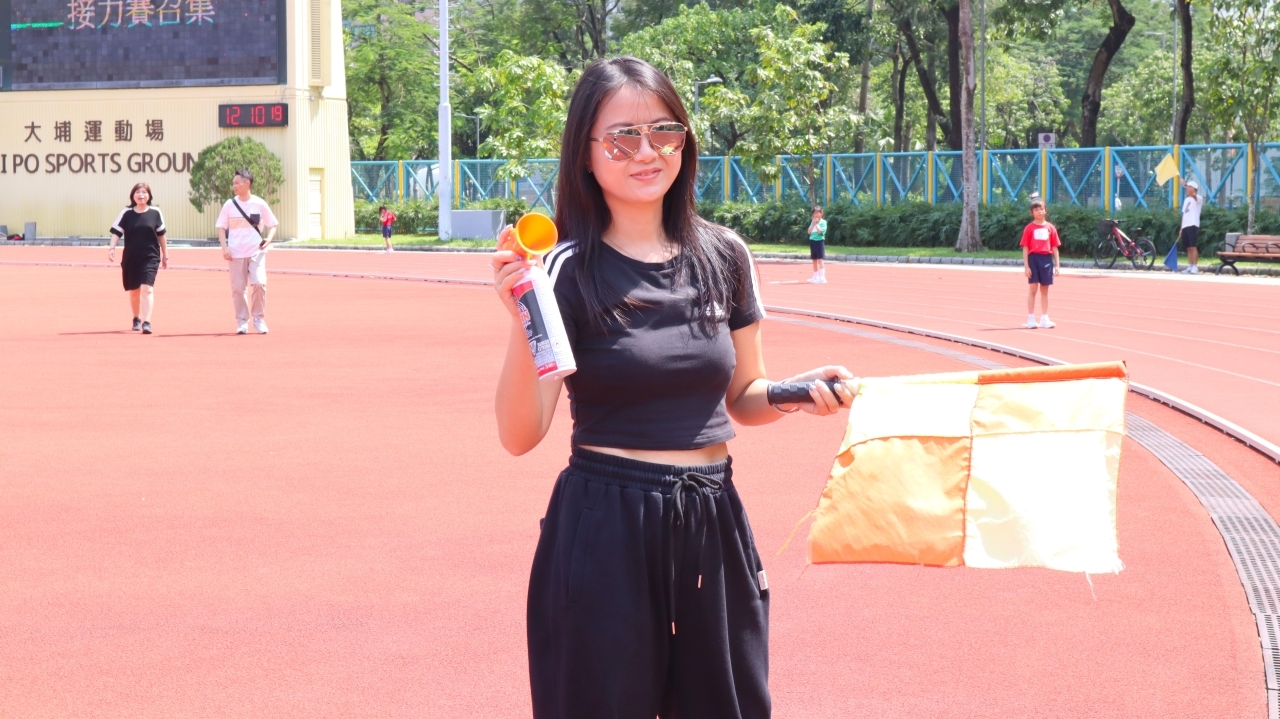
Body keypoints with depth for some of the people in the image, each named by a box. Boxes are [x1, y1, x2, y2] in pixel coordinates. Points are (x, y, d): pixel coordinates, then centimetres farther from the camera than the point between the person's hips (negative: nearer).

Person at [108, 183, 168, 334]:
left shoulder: (155, 213, 1)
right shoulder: (126, 213, 0)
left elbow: (160, 235, 9)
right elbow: (116, 232, -3)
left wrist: (165, 255, 14)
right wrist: (112, 248, -20)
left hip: (150, 257, -2)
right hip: (130, 258, 2)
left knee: (147, 288, -16)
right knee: (134, 291, 13)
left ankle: (146, 322, -20)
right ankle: (136, 319, 34)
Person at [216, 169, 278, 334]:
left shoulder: (259, 204, 1)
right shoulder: (229, 205, 5)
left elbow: (272, 225, 8)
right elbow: (221, 227, 8)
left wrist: (268, 239, -11)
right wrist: (224, 247, -6)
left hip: (256, 252, -2)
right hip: (236, 253, 2)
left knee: (259, 283, -15)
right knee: (237, 288, 1)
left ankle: (259, 319, 1)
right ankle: (242, 321, 12)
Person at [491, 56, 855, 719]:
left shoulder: (724, 256, 4)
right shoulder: (568, 272, -8)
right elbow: (520, 435, -12)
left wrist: (796, 391, -5)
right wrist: (521, 320, -24)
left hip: (713, 521, 4)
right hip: (603, 531, -4)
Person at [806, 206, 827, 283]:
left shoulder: (823, 222, -5)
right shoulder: (812, 222, 13)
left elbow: (820, 231, -18)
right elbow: (809, 232, 4)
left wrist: (816, 223, -10)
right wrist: (813, 223, -4)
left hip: (819, 241, -7)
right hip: (812, 241, 7)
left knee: (820, 260, -13)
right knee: (814, 260, 14)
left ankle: (822, 277, -17)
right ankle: (815, 277, 24)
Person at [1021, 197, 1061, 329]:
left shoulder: (1050, 228, 6)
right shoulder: (1029, 228, -1)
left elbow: (1054, 247, 8)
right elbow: (1025, 248, -3)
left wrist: (1057, 264, 4)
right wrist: (1026, 266, -8)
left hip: (1047, 259, 3)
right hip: (1034, 258, -3)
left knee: (1044, 290, 9)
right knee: (1032, 289, 0)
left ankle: (1044, 319, 15)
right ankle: (1031, 319, 5)